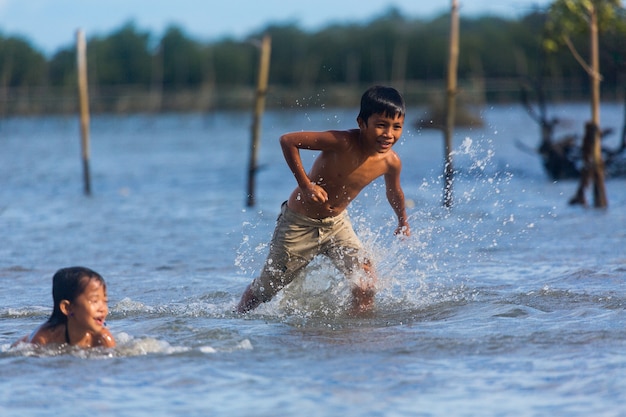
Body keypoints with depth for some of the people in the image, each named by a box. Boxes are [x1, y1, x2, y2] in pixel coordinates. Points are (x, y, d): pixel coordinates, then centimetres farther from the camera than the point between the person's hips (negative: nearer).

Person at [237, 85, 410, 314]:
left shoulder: (391, 162, -14)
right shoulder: (342, 142, -32)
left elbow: (394, 192, 11)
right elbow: (287, 140, -26)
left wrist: (403, 222, 26)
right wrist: (305, 185, -29)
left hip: (337, 224, 4)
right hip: (300, 223, -4)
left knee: (366, 284, -17)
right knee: (265, 289, 13)